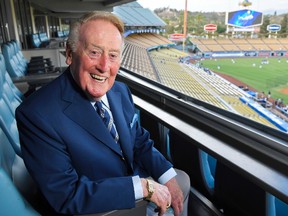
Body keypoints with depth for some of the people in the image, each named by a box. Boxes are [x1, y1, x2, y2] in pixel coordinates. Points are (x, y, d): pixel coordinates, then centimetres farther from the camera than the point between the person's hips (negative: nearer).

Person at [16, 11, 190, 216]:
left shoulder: (121, 91, -6)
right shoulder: (36, 114, -26)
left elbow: (140, 141, 3)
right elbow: (66, 195, -25)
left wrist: (168, 178, -12)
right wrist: (143, 187, -27)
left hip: (137, 176, 6)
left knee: (183, 179, 13)